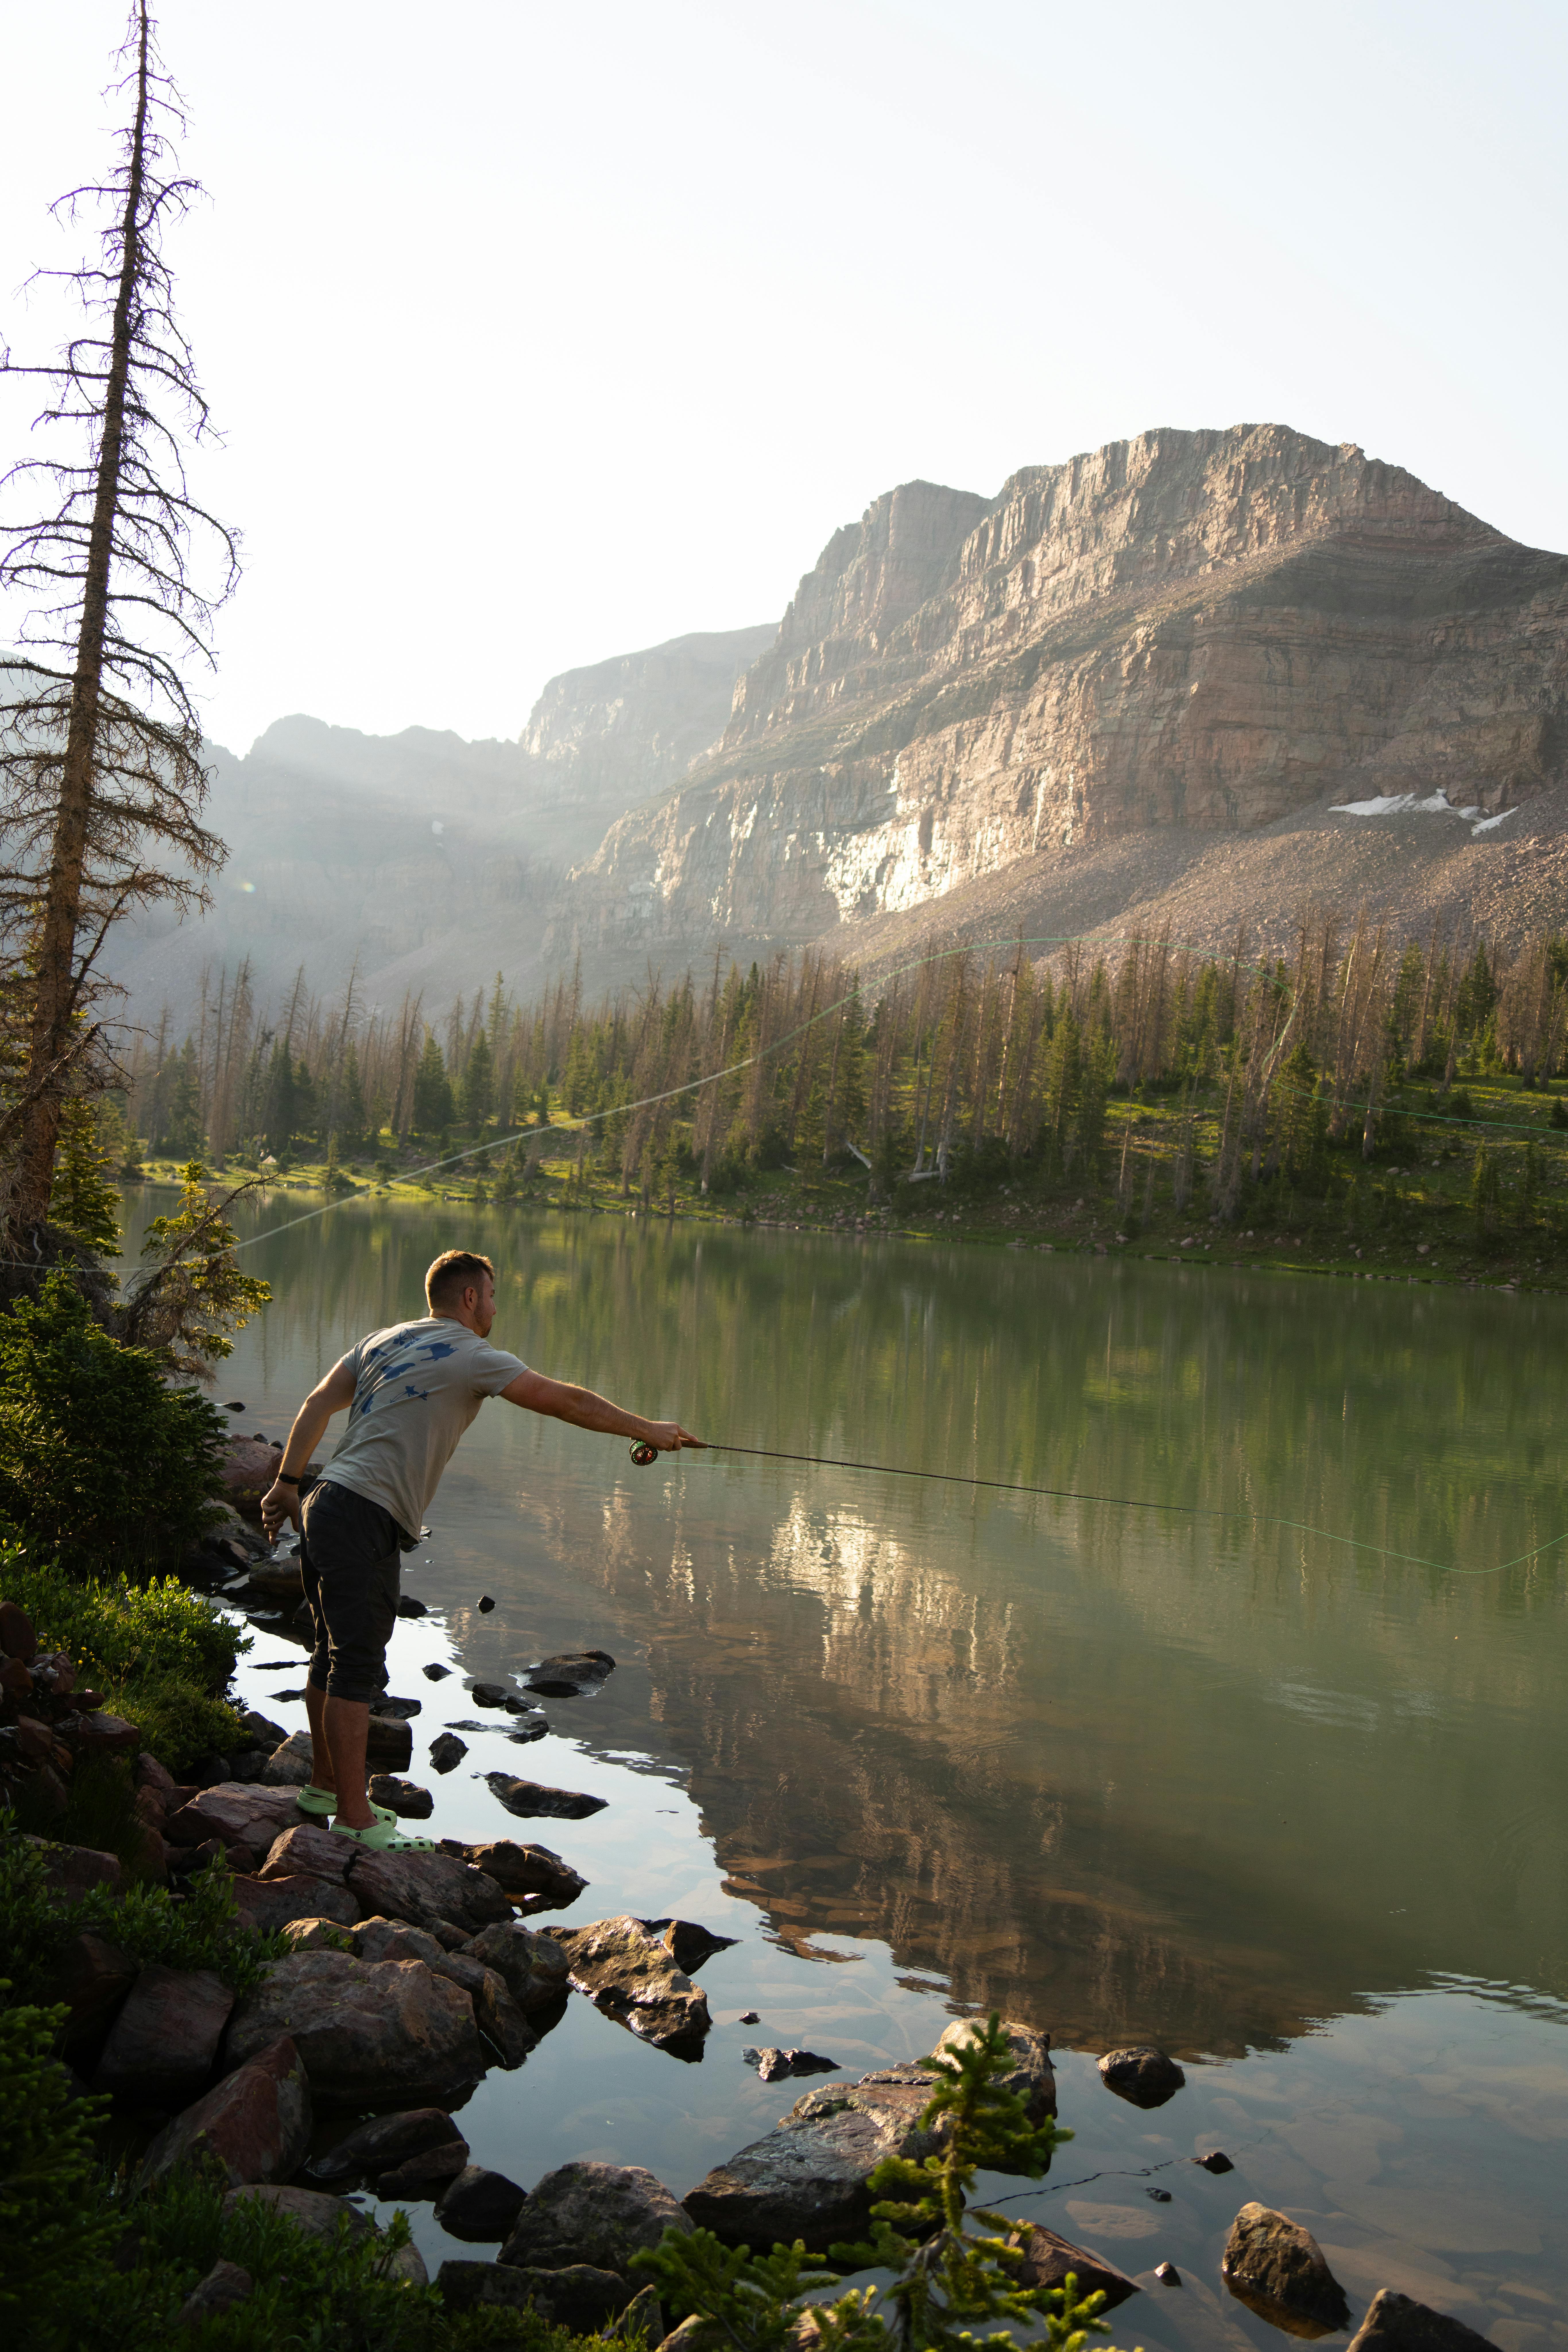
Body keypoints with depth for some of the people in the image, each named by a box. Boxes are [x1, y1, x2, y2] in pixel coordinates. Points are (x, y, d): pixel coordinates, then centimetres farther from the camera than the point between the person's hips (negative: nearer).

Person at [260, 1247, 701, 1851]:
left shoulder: (383, 1341, 16)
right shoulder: (472, 1357, -7)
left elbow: (317, 1405, 15)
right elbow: (565, 1401, -7)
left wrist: (287, 1482, 18)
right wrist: (649, 1431, 2)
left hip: (324, 1507, 9)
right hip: (364, 1521, -9)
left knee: (335, 1655, 18)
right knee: (358, 1669, -5)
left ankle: (326, 1785, 31)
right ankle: (355, 1819, -1)